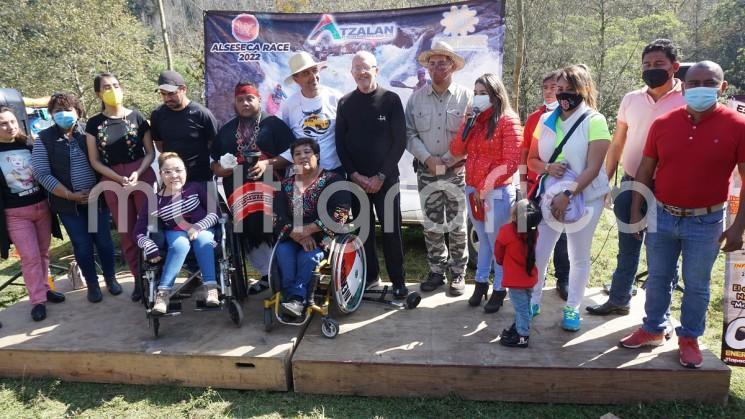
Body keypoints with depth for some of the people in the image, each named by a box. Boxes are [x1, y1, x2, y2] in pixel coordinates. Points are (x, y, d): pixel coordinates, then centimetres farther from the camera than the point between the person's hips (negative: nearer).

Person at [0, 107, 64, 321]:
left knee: (43, 252, 12)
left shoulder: (29, 145, 4)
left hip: (42, 205, 3)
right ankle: (38, 300, 6)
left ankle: (44, 288, 28)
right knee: (30, 256, -3)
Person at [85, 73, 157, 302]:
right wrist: (119, 178, -10)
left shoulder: (137, 117, 1)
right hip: (113, 182, 2)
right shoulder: (94, 124, 4)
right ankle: (139, 279, 17)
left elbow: (150, 152, 2)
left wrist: (138, 173, -15)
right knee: (126, 232, 6)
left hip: (143, 176, -2)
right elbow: (95, 161, 4)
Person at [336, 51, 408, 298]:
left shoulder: (391, 100, 0)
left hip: (386, 178, -2)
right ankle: (369, 275, 22)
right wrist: (355, 175, -6)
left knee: (391, 231, -2)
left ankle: (398, 280, 8)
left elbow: (400, 141, -4)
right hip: (356, 179, 3)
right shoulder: (345, 103, 7)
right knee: (363, 230, 8)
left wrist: (381, 175, -10)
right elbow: (340, 143, 6)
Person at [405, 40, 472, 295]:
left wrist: (452, 160, -12)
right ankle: (436, 271, 22)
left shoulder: (466, 96, -1)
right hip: (427, 172, 2)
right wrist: (427, 158, -10)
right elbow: (410, 133, 3)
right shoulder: (417, 98, 5)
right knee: (432, 226, 9)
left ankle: (458, 273, 17)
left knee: (457, 226, 4)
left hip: (457, 172, -2)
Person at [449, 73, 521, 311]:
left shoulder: (508, 121, -10)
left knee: (498, 243, 5)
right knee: (483, 240, 18)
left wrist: (485, 187, -14)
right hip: (472, 190, 6)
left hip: (497, 192, -6)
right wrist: (467, 125, -6)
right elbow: (456, 152, 7)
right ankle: (481, 283, 28)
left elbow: (511, 163, -14)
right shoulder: (475, 119, 10)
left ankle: (499, 290, 18)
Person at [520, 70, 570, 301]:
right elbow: (525, 150, 10)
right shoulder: (533, 118, 9)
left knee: (562, 232, 6)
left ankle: (563, 279, 18)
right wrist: (523, 179, 6)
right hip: (536, 183, 3)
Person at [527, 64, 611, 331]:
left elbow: (593, 168, -16)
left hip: (585, 198, -3)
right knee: (538, 253, 5)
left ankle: (572, 308, 26)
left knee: (579, 257, 10)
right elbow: (532, 160, 8)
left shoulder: (594, 121, -9)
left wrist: (568, 195, -23)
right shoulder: (546, 121, 4)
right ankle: (533, 301, 25)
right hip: (550, 197, 4)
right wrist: (547, 167, -13)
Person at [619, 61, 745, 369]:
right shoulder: (663, 123, -2)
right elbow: (645, 170, 5)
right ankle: (653, 329, 32)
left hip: (706, 222, -2)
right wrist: (636, 211, 3)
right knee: (658, 279, 15)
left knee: (696, 285, 11)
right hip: (661, 216, 2)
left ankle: (689, 338, 30)